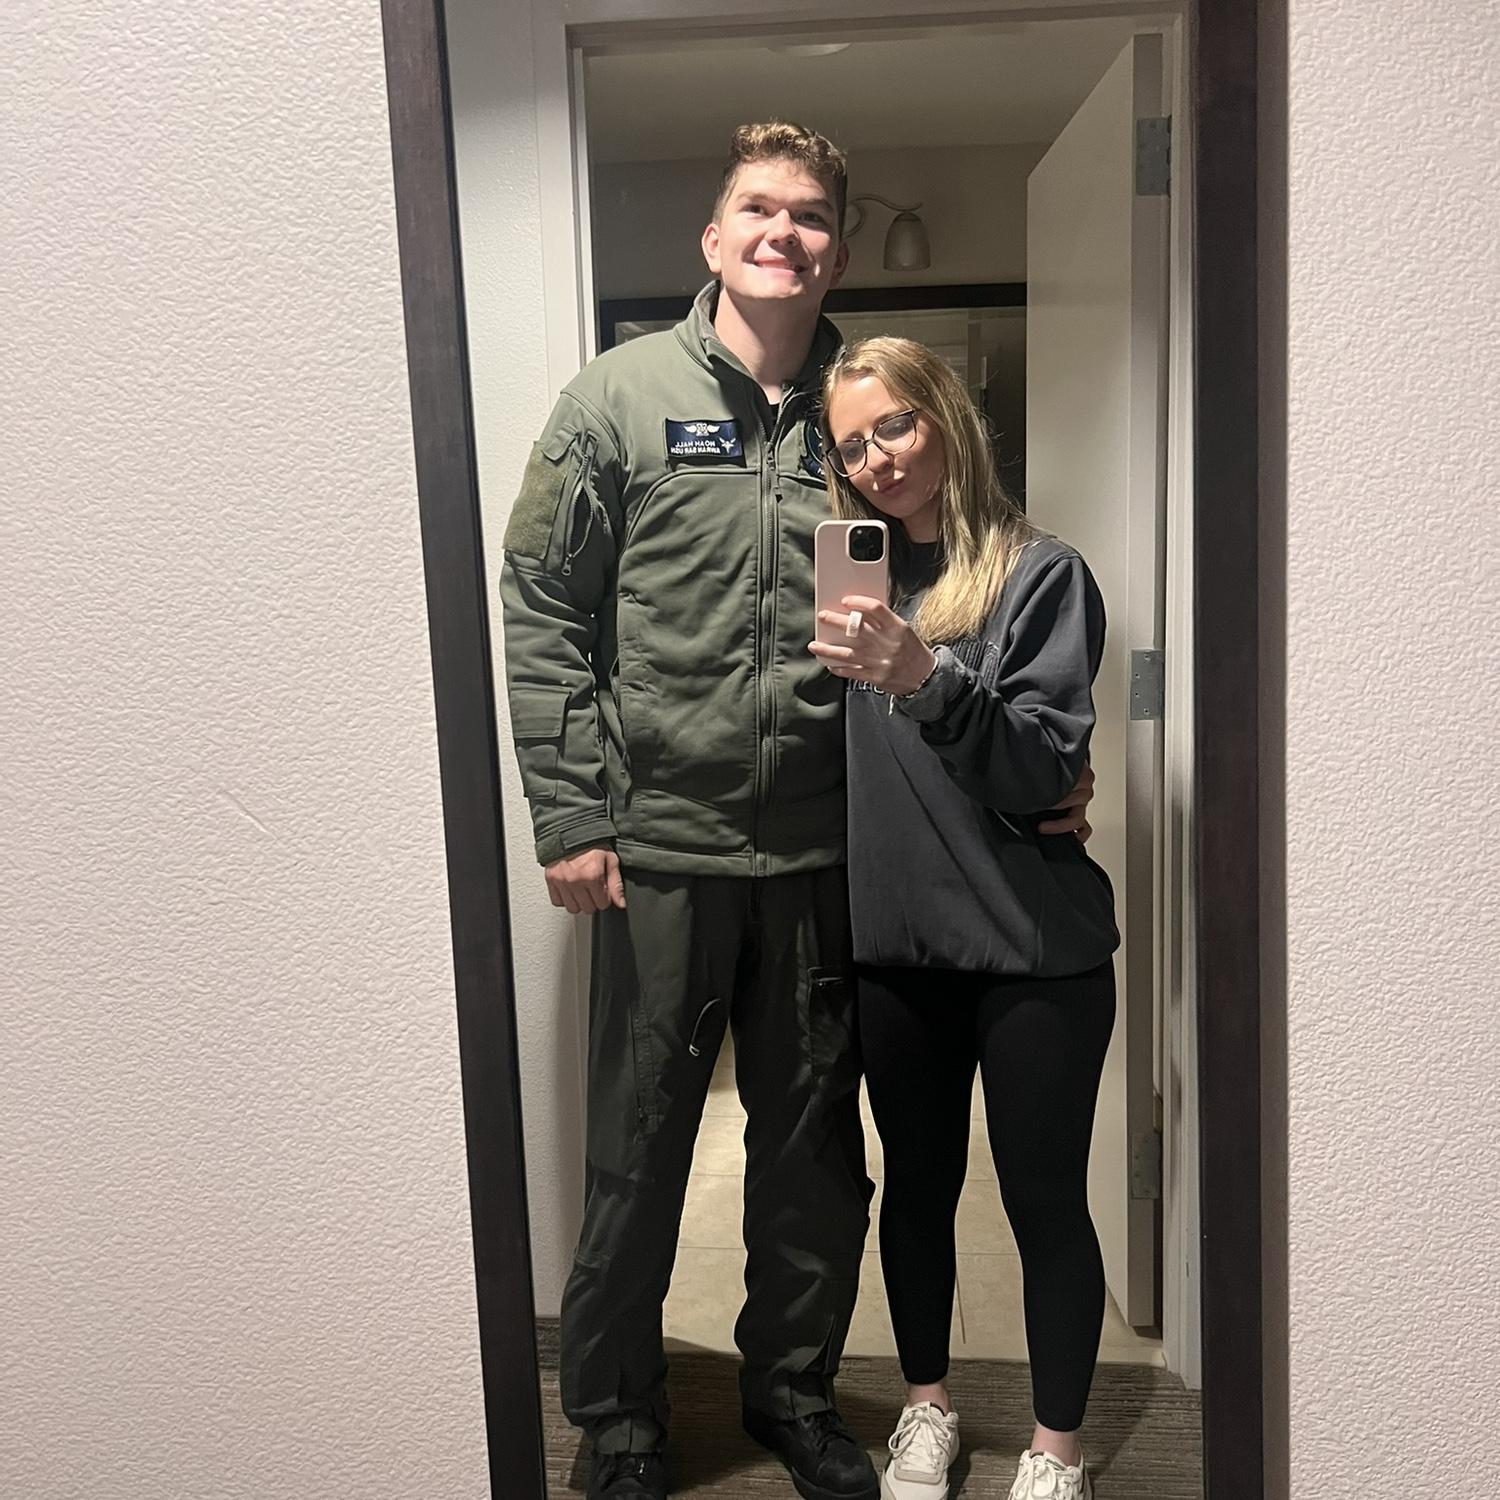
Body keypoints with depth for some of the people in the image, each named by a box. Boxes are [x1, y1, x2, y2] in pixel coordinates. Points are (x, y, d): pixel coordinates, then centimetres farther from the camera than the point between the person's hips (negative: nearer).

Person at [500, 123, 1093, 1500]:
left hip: (823, 855, 3)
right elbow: (543, 616, -4)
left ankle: (795, 1388, 40)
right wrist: (572, 816, -10)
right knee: (637, 1151, 11)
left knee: (815, 1152, 16)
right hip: (661, 850, -2)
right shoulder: (621, 399, -2)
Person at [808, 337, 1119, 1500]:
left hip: (1034, 953, -3)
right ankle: (928, 1405, 38)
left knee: (1046, 1199, 8)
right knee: (916, 1183, 17)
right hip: (892, 946, 4)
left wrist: (928, 680, -30)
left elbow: (1045, 772, -17)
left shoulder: (1041, 575, -6)